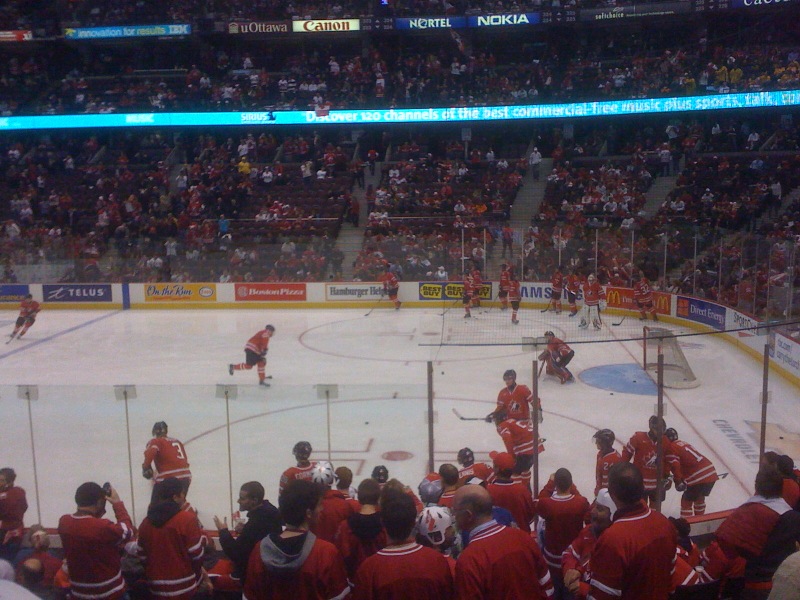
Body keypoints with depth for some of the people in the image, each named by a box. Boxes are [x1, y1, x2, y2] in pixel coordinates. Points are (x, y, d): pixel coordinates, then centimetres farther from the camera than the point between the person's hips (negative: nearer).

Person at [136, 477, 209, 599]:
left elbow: (141, 555, 9)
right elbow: (197, 553, -15)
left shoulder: (146, 522, 1)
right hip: (184, 586, -5)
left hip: (157, 587, 5)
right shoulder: (187, 518, -15)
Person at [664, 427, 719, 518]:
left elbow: (675, 466, -14)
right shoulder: (684, 444, 24)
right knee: (699, 498, 29)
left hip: (699, 478, -8)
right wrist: (683, 479, 32)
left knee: (686, 501, 5)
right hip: (711, 474, 8)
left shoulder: (671, 448, -3)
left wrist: (678, 482, -8)